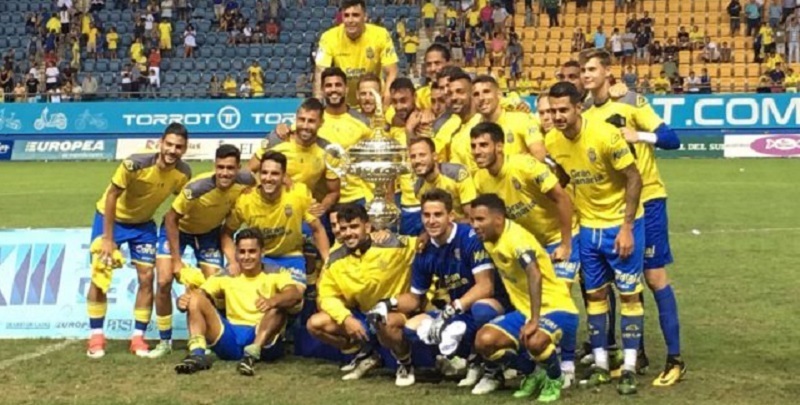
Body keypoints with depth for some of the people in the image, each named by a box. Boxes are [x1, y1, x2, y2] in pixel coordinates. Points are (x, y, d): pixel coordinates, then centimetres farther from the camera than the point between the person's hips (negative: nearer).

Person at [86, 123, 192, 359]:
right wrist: (108, 238, -22)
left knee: (147, 278, -1)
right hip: (111, 217, -3)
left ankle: (138, 337, 10)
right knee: (99, 276, -7)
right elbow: (111, 196, -23)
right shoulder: (135, 164, -33)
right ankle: (96, 336, 5)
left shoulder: (184, 173, -20)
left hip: (143, 223, 4)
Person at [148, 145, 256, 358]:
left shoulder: (244, 182, -28)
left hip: (210, 232, 3)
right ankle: (165, 341, 4)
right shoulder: (197, 187, -37)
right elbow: (171, 219, -24)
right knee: (164, 282, -12)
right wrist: (177, 260, -24)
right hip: (177, 228, -3)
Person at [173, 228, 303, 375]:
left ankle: (252, 354, -44)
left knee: (279, 304, -28)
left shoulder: (275, 277, 10)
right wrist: (183, 300, -20)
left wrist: (272, 301, -34)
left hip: (265, 342, -2)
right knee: (195, 297, -11)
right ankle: (197, 354, -31)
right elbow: (200, 293, 5)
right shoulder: (227, 280, 20)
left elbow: (296, 294, -12)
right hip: (229, 340, 3)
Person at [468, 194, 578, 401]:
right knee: (485, 340, -14)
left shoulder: (516, 237, -23)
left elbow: (535, 275, -37)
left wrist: (534, 321, -42)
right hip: (524, 310, 8)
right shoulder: (489, 238, 2)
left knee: (534, 341, -39)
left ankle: (555, 380, -4)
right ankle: (533, 374, 11)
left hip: (556, 309, -8)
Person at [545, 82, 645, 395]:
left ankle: (629, 368, 6)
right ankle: (600, 364, 20)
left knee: (629, 293, -1)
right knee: (595, 294, 10)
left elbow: (634, 179, -17)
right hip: (588, 226, 5)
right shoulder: (552, 142, -7)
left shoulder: (605, 134, -23)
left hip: (620, 224, -5)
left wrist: (627, 227, -19)